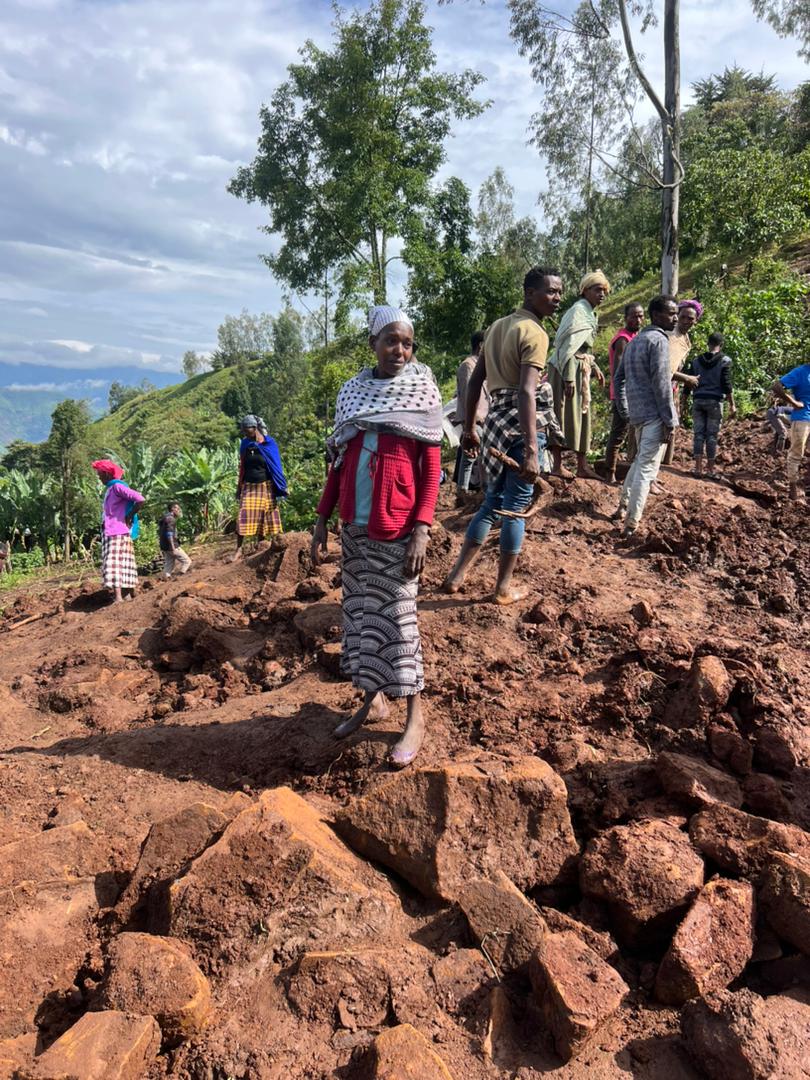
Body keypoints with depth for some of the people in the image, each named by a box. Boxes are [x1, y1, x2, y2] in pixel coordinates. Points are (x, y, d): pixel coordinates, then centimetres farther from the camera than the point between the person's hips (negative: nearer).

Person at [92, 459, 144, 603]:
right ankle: (129, 593, 17)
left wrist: (129, 517, -14)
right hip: (109, 532, 9)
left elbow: (139, 499, -23)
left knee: (114, 563, -16)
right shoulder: (109, 489, 16)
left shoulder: (117, 486, -12)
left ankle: (118, 597, -21)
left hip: (117, 532, -9)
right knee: (123, 563, 11)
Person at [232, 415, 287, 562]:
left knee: (263, 518, 3)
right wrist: (239, 486, 10)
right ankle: (238, 549, -4)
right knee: (244, 517, -7)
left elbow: (275, 466, 1)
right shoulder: (245, 444, 3)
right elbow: (242, 467, 11)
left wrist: (279, 487, -1)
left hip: (266, 487, -1)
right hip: (249, 487, 1)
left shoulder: (268, 443, -3)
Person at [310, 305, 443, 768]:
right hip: (354, 522, 5)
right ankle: (373, 698, 28)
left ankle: (416, 715, 13)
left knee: (397, 615, -1)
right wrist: (322, 520, 7)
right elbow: (339, 461, 12)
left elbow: (433, 466, -6)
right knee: (359, 609, 11)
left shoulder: (422, 391, -2)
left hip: (395, 524, -5)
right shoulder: (353, 391, 9)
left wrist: (422, 529, -14)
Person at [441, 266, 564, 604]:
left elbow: (475, 380, 15)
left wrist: (469, 428, 20)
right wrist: (532, 450, -29)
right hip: (521, 423, -8)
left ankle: (457, 576, 16)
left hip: (497, 418, 8)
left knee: (493, 501, 16)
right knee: (516, 505, 1)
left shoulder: (498, 326, 15)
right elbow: (526, 392, -23)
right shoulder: (534, 332, -12)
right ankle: (504, 588, 10)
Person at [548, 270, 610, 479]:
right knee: (565, 415, -6)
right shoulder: (579, 310, -13)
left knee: (582, 415, 11)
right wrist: (569, 378, -24)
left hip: (581, 370, 10)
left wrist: (594, 367, 22)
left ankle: (582, 466, 17)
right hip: (569, 369, -10)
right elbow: (569, 345, -20)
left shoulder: (589, 312, 16)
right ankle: (556, 464, 0)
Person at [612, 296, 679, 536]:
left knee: (640, 460, 24)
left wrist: (625, 411, 23)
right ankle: (631, 525, -7)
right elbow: (661, 383, -18)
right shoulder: (659, 340, -11)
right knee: (647, 469, -6)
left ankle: (622, 507, 30)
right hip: (654, 415, -9)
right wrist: (670, 421, -16)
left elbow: (619, 377, 20)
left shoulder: (635, 341, 16)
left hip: (637, 413, 9)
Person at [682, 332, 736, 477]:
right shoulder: (725, 360, -2)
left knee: (698, 434, 4)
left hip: (698, 400, 3)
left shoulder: (696, 360, 7)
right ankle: (710, 469, 6)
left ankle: (698, 467, 1)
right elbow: (727, 384, -7)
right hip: (714, 401, -2)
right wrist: (732, 405, -3)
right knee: (712, 435, 2)